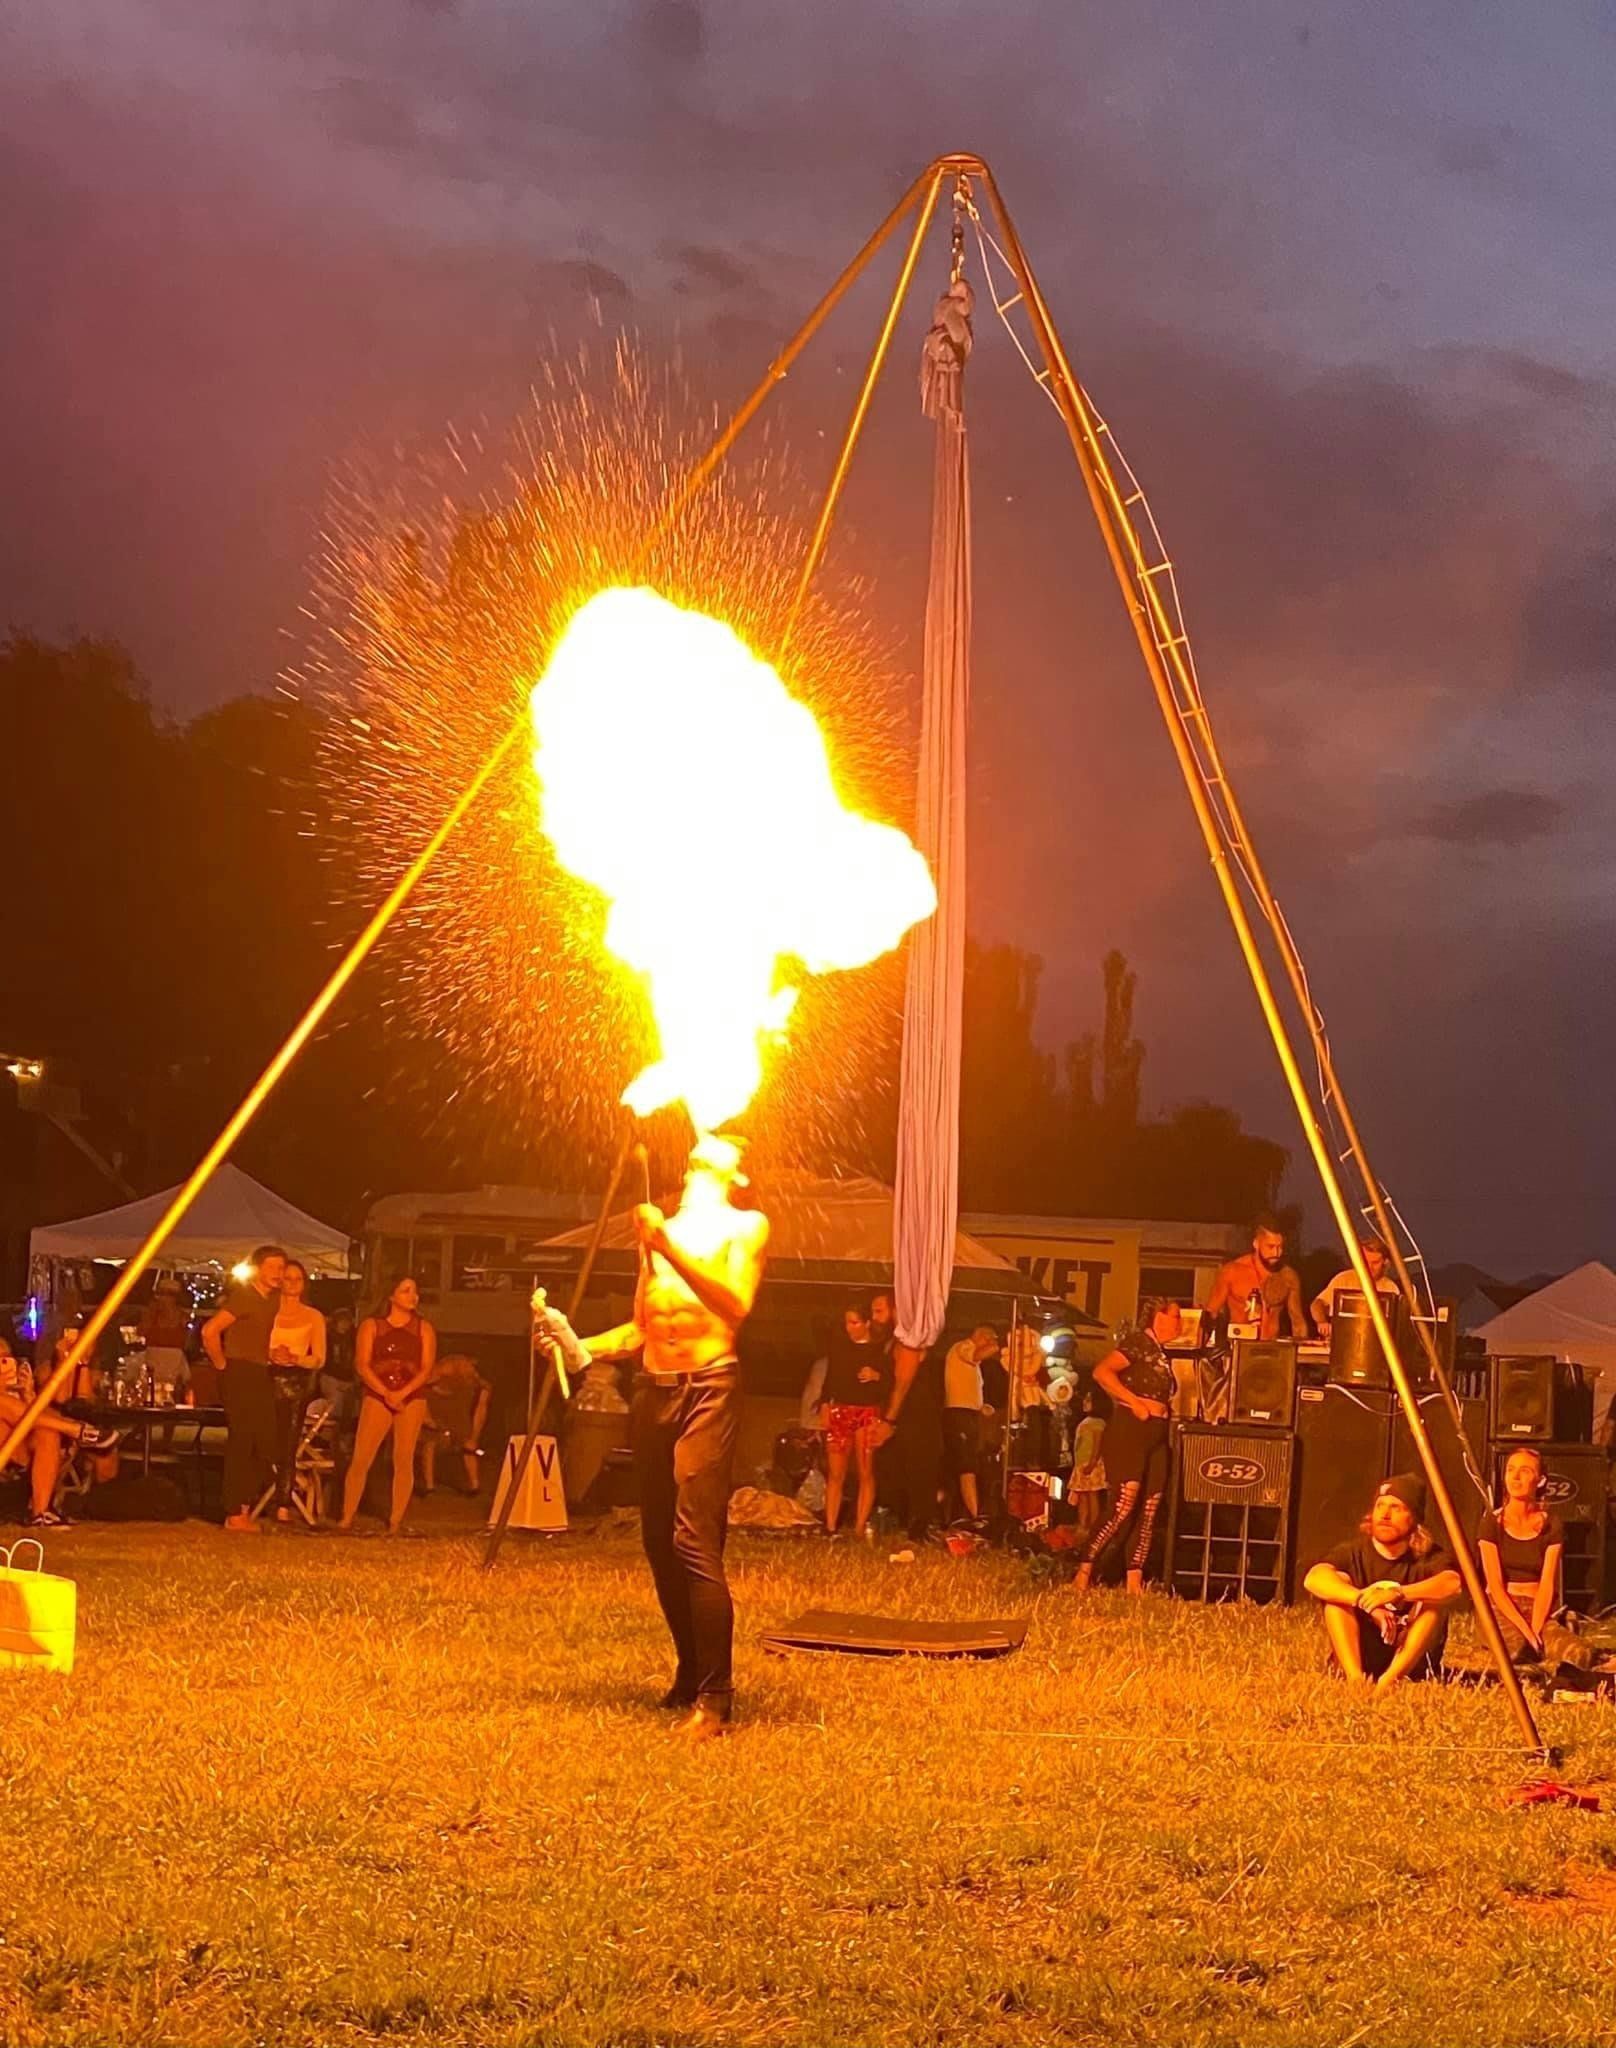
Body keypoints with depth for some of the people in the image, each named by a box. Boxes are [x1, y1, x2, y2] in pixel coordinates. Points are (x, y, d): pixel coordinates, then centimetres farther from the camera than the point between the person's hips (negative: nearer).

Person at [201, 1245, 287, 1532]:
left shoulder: (272, 1300, 14)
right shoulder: (243, 1297, -13)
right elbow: (210, 1331, -22)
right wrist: (221, 1365, -12)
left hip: (259, 1376, 9)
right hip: (240, 1375, -9)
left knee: (266, 1445, 7)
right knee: (241, 1444, -8)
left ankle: (246, 1508, 14)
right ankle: (235, 1515, -5)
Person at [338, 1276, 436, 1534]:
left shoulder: (424, 1328, 10)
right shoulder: (371, 1325, 7)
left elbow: (426, 1368, 2)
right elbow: (362, 1365, -2)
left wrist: (402, 1393, -13)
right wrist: (386, 1393, -14)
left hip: (412, 1399, 1)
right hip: (376, 1397, -1)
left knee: (403, 1461, -3)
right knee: (360, 1459, -8)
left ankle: (395, 1522, 1)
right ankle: (346, 1518, -3)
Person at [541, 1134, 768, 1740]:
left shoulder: (746, 1225, 6)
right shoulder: (659, 1227, 22)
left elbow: (737, 1305, -11)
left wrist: (672, 1250, -17)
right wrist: (583, 1348, 5)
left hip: (708, 1388, -6)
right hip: (653, 1389, 6)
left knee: (695, 1541, -16)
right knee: (658, 1542, 6)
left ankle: (714, 1698, -14)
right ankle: (689, 1674, 19)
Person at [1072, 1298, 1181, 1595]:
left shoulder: (1160, 1353, 20)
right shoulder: (1137, 1341, -6)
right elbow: (1102, 1372, -20)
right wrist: (1136, 1403, -20)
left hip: (1155, 1437, 9)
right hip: (1129, 1431, -9)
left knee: (1148, 1513, 3)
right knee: (1123, 1506, -16)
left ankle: (1134, 1583, 4)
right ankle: (1084, 1574, -13)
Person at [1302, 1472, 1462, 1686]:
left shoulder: (1428, 1556, -8)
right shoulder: (1354, 1552, -5)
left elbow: (1453, 1583, -32)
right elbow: (1314, 1579, -26)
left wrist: (1397, 1593, -45)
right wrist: (1365, 1600, -40)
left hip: (1412, 1663, -1)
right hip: (1359, 1655, 1)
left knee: (1434, 1600, -24)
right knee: (1337, 1587, -19)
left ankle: (1389, 1679, -33)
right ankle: (1354, 1676, -31)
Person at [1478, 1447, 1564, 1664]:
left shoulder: (1551, 1525, 1)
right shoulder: (1492, 1521, -3)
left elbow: (1547, 1584, -6)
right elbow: (1495, 1585, -9)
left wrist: (1535, 1629, -21)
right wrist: (1525, 1630, -20)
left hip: (1538, 1607, 2)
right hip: (1501, 1608, -2)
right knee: (1519, 1649, -36)